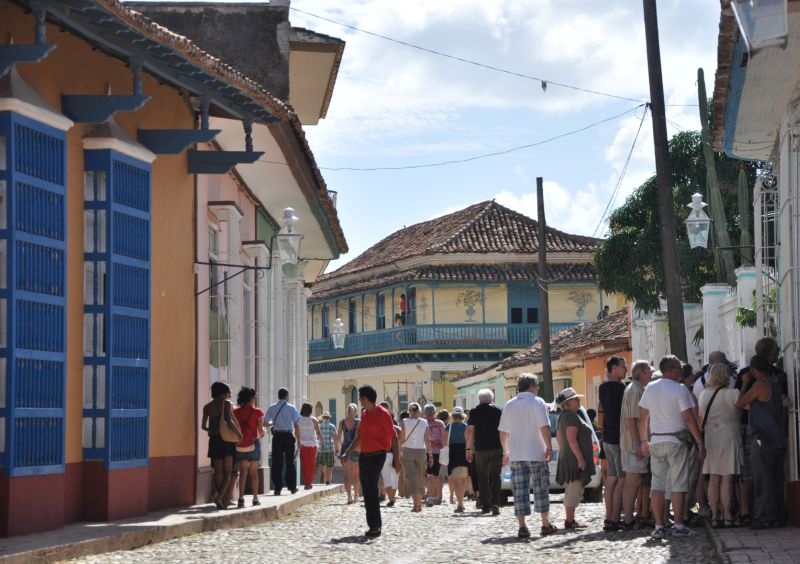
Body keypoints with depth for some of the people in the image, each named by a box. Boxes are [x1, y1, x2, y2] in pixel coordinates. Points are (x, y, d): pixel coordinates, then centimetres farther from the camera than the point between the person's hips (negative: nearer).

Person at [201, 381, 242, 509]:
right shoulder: (226, 403, -7)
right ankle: (220, 496, -21)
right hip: (227, 441, -4)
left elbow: (203, 426, 9)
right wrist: (239, 434, -8)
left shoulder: (207, 406, 7)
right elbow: (229, 422, -19)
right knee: (228, 472, -1)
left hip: (214, 441, 4)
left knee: (218, 471, 11)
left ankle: (218, 497, 9)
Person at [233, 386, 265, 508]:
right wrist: (261, 435, 17)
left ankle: (241, 498, -6)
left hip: (240, 444, 2)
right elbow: (260, 430, -4)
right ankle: (255, 498, 11)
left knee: (243, 471, 7)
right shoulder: (257, 412, -4)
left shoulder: (236, 412, 2)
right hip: (253, 443, -2)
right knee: (254, 471, 9)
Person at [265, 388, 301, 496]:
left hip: (277, 436, 1)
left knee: (277, 462, 3)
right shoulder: (291, 408, -2)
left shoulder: (271, 408, 2)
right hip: (288, 436, -1)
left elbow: (266, 422, 3)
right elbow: (296, 425, -4)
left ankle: (277, 488, -1)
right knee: (290, 462, 9)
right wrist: (298, 440, 1)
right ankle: (292, 487, 13)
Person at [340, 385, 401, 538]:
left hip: (377, 455, -8)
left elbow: (393, 437, -11)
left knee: (371, 490, -15)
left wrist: (397, 460, -16)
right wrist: (347, 452, 18)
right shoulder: (364, 413, 13)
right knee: (367, 490, 7)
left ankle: (375, 526, -14)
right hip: (364, 455, 8)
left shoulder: (382, 414, -11)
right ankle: (375, 525, 15)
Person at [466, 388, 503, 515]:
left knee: (482, 478, 10)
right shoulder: (498, 411, 4)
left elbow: (470, 431, 0)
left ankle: (485, 505, 10)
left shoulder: (474, 412, 3)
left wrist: (468, 448, 5)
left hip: (480, 448, 0)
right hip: (496, 448, 0)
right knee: (495, 477, 0)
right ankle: (495, 504, -15)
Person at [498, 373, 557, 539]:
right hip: (536, 453, -3)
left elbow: (503, 431, 14)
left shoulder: (509, 405, 11)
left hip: (515, 455, 3)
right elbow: (544, 427, -14)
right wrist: (549, 447, -9)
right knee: (540, 488, 7)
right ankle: (546, 524, 12)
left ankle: (522, 526, -5)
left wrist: (506, 451, 21)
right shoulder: (537, 403, -4)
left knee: (519, 491, 1)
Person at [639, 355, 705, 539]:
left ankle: (659, 526, 4)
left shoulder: (650, 388, 6)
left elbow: (643, 418, 10)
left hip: (656, 441, 5)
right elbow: (689, 418, -13)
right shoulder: (680, 389, -10)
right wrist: (700, 442, -7)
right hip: (676, 441, -5)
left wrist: (644, 441, 19)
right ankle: (678, 525, -1)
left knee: (657, 485, 6)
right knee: (678, 485, 0)